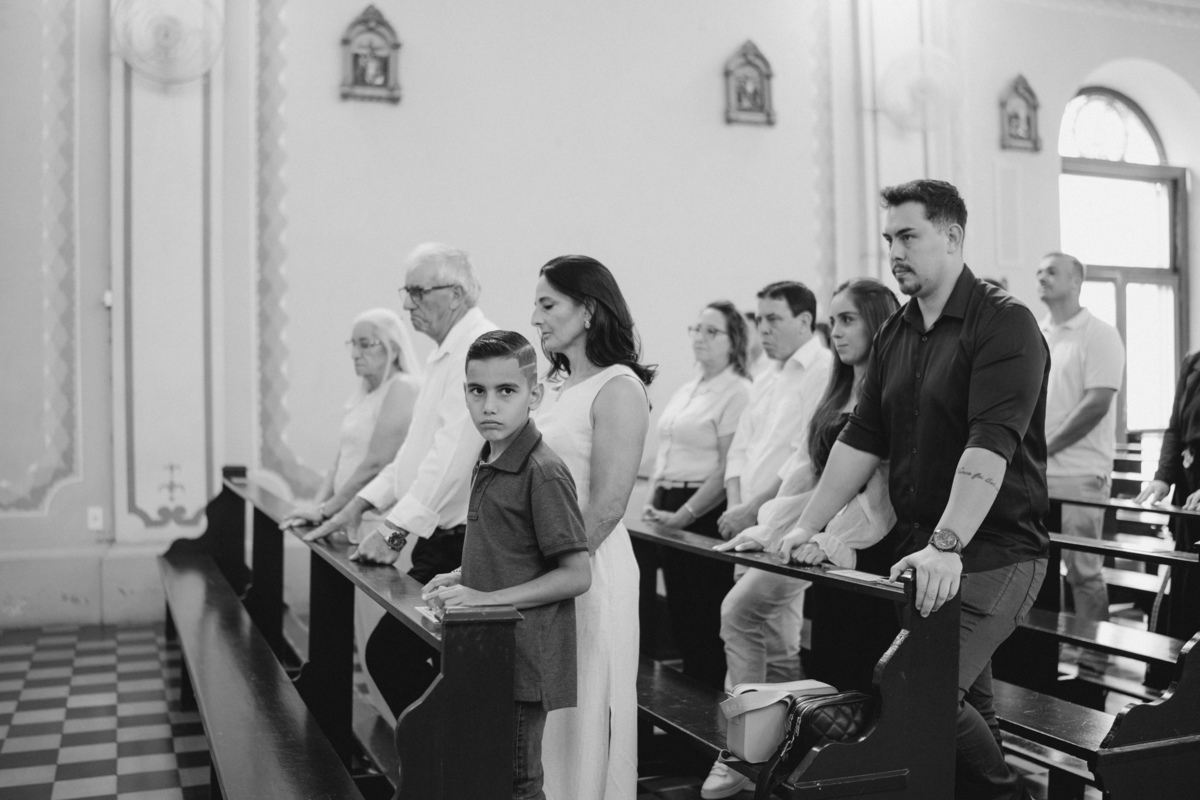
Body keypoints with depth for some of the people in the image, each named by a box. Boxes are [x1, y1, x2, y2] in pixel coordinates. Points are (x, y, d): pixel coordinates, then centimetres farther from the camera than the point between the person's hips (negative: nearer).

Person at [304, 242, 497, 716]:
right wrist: (361, 505, 17)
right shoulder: (448, 352, 18)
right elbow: (418, 449, 23)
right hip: (440, 541, 10)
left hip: (462, 547, -10)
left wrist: (397, 527, -24)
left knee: (389, 652, -9)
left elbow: (454, 452, -24)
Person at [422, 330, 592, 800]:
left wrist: (487, 598, -21)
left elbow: (576, 576, -19)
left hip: (523, 655, -9)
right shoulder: (487, 463, 9)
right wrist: (461, 580, 3)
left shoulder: (543, 471, -18)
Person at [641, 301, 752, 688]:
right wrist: (655, 503, 8)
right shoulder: (687, 390, 16)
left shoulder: (738, 392, -9)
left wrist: (685, 514, -15)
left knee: (705, 618, -2)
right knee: (679, 614, 12)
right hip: (670, 511, 8)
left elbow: (728, 467, -14)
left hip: (706, 513, -8)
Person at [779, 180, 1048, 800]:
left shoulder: (1004, 324, -10)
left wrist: (946, 545, -30)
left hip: (993, 553, -7)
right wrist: (808, 525, 5)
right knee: (965, 700, 11)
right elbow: (861, 439, 12)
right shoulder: (894, 335, 12)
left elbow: (990, 445, -22)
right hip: (921, 550, 7)